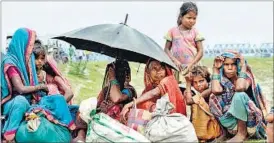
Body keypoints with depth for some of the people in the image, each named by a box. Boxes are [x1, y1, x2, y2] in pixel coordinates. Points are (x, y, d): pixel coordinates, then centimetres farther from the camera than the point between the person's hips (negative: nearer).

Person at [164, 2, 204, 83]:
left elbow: (200, 51, 1)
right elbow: (167, 49, 5)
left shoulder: (195, 32, 3)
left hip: (191, 67, 0)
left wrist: (191, 65, -11)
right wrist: (175, 60, -10)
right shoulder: (173, 31, 4)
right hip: (177, 66, 1)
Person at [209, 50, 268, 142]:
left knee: (239, 95, -30)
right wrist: (216, 68, -12)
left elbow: (240, 88, -30)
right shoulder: (222, 80, 2)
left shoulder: (246, 76, -6)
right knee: (214, 98, -16)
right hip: (233, 119, 4)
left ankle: (242, 133, -17)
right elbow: (216, 90, -22)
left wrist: (243, 66, -20)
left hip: (250, 119, -4)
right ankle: (236, 129, -13)